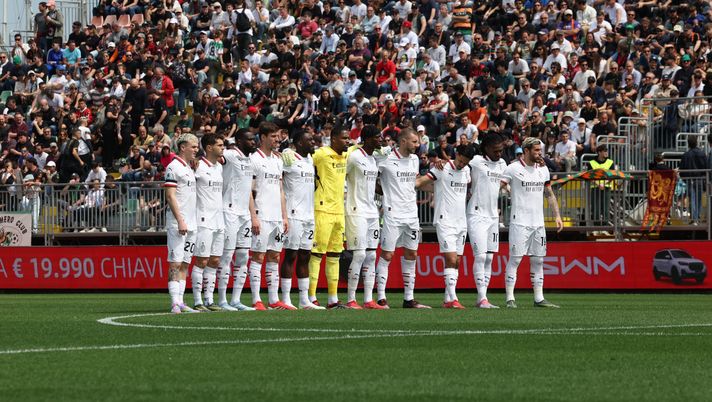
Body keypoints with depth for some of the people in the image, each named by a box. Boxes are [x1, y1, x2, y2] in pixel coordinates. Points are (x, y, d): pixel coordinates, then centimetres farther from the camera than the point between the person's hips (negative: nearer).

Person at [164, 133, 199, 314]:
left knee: (185, 263, 8)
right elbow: (170, 196, -14)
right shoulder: (174, 167, -9)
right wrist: (180, 221, -20)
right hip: (177, 223, -9)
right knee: (175, 263, -10)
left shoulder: (190, 169, 18)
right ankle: (175, 303, -14)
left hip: (191, 223, 9)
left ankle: (180, 302, 9)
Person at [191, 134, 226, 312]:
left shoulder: (219, 167, 15)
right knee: (201, 261, -6)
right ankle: (198, 302, -3)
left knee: (214, 262, 7)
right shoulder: (199, 166, -10)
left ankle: (208, 300, 11)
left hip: (219, 221, 8)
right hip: (204, 221, -8)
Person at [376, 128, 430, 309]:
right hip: (393, 213, -7)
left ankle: (409, 298, 12)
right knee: (387, 255, -5)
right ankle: (381, 297, 0)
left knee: (411, 255, 7)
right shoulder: (386, 160, -9)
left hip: (411, 214, 7)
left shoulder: (414, 159, 12)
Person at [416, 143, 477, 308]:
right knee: (451, 260, -15)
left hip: (461, 222, 7)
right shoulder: (442, 169, -8)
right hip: (445, 221, -7)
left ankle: (447, 300, 10)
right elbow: (421, 182, -14)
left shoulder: (466, 171, 11)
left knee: (456, 262, 6)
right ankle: (453, 299, -19)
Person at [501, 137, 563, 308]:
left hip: (538, 222, 6)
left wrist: (557, 215, 13)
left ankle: (539, 298, 11)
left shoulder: (543, 170, 12)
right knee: (515, 259, -6)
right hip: (519, 222, -6)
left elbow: (550, 195, 19)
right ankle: (510, 299, -5)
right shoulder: (513, 169, -6)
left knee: (538, 261, 7)